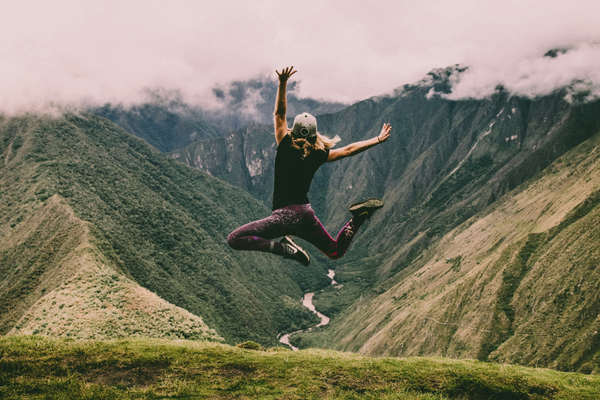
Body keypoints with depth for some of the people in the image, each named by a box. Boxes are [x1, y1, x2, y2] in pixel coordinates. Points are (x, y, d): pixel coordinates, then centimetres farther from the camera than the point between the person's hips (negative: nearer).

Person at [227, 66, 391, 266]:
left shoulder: (286, 148, -6)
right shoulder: (318, 155, 4)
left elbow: (279, 114, -2)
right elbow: (349, 150, 13)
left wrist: (282, 84, -5)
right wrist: (378, 139, 23)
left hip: (285, 214, -5)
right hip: (306, 214, 5)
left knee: (234, 239, -7)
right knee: (336, 252, 24)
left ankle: (284, 247, -22)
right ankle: (358, 217, -3)